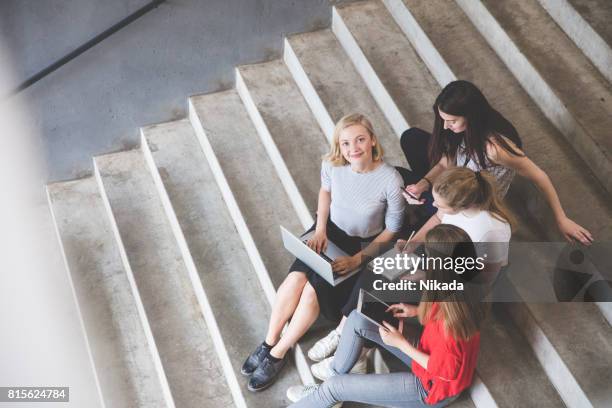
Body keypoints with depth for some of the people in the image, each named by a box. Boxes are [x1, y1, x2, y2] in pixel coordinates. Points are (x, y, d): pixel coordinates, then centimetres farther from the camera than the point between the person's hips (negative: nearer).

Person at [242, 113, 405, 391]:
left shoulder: (390, 180, -27)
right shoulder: (332, 165, -16)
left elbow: (392, 230, -13)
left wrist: (358, 259, -19)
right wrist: (320, 229, -4)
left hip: (363, 245, -3)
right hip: (331, 232, 3)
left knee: (314, 290, -19)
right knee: (296, 278, -20)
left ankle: (278, 355, -1)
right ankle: (268, 344, -1)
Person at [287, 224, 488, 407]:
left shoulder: (450, 322, -40)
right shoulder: (463, 288, -15)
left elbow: (443, 371, -24)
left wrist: (400, 343, -17)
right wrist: (418, 311, -2)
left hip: (432, 387, -8)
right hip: (432, 355, 8)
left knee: (334, 386, -2)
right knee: (357, 319, 2)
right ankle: (335, 374, 20)